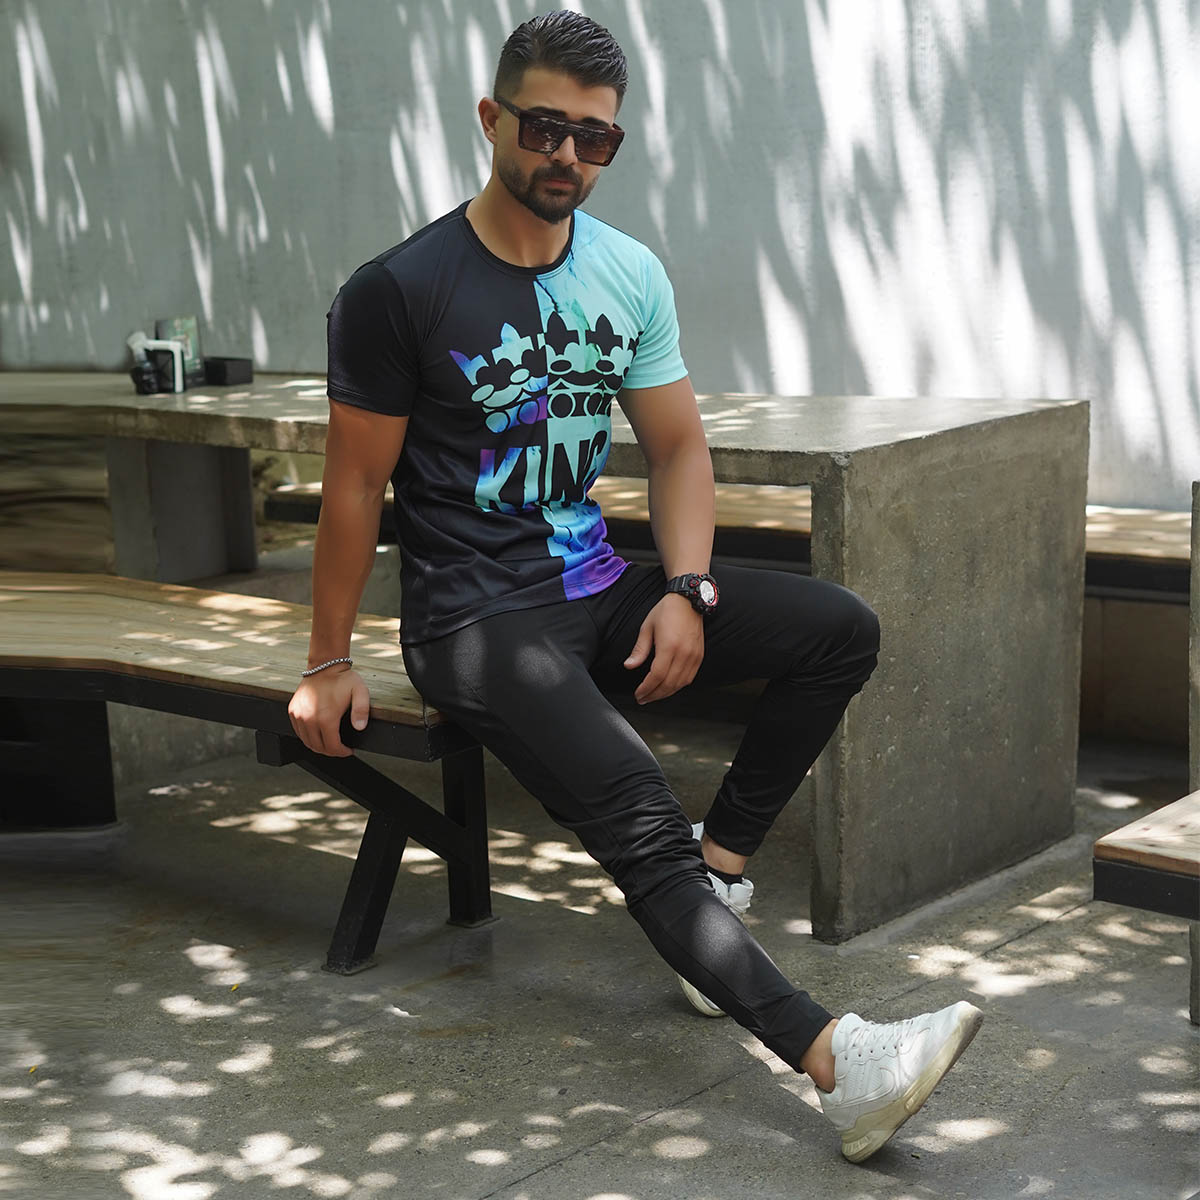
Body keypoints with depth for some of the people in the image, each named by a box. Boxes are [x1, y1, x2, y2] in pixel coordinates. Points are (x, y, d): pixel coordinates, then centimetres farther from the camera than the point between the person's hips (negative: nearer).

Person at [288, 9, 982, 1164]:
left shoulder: (630, 275, 6)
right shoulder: (397, 291, -11)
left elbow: (677, 445, 11)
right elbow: (356, 483, -6)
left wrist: (684, 591, -6)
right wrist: (329, 664, -1)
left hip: (598, 588, 7)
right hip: (477, 621, -6)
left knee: (840, 630, -9)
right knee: (638, 817, -27)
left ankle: (719, 870, -5)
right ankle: (836, 1060, -37)